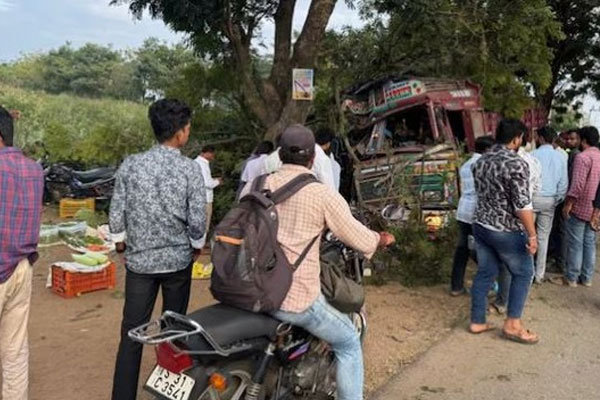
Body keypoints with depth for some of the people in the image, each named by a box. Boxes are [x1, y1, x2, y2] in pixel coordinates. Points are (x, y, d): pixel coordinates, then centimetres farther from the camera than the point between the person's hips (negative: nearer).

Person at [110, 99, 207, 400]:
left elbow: (116, 214, -2)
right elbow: (198, 220, -10)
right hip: (177, 260, -1)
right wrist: (196, 247, 9)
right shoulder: (190, 169, -11)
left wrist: (122, 245, 16)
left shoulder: (130, 165, -5)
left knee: (132, 333, 8)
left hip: (139, 260, 1)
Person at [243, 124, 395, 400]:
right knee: (348, 342, 19)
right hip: (297, 299, -5)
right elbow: (362, 241, -6)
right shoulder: (322, 194, -10)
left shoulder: (254, 186, 3)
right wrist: (383, 239, 17)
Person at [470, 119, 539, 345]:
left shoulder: (480, 161, 5)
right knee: (523, 273, 10)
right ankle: (512, 324, 13)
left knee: (484, 273, 15)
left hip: (480, 226, 7)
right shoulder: (517, 164, -19)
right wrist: (532, 235, -15)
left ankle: (477, 322, 20)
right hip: (507, 231, -7)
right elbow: (522, 205, -21)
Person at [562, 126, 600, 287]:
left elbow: (577, 185, -22)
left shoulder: (583, 156, -16)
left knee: (576, 244, 1)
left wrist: (568, 205, -15)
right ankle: (587, 277, 20)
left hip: (580, 207, -7)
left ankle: (572, 278, 9)